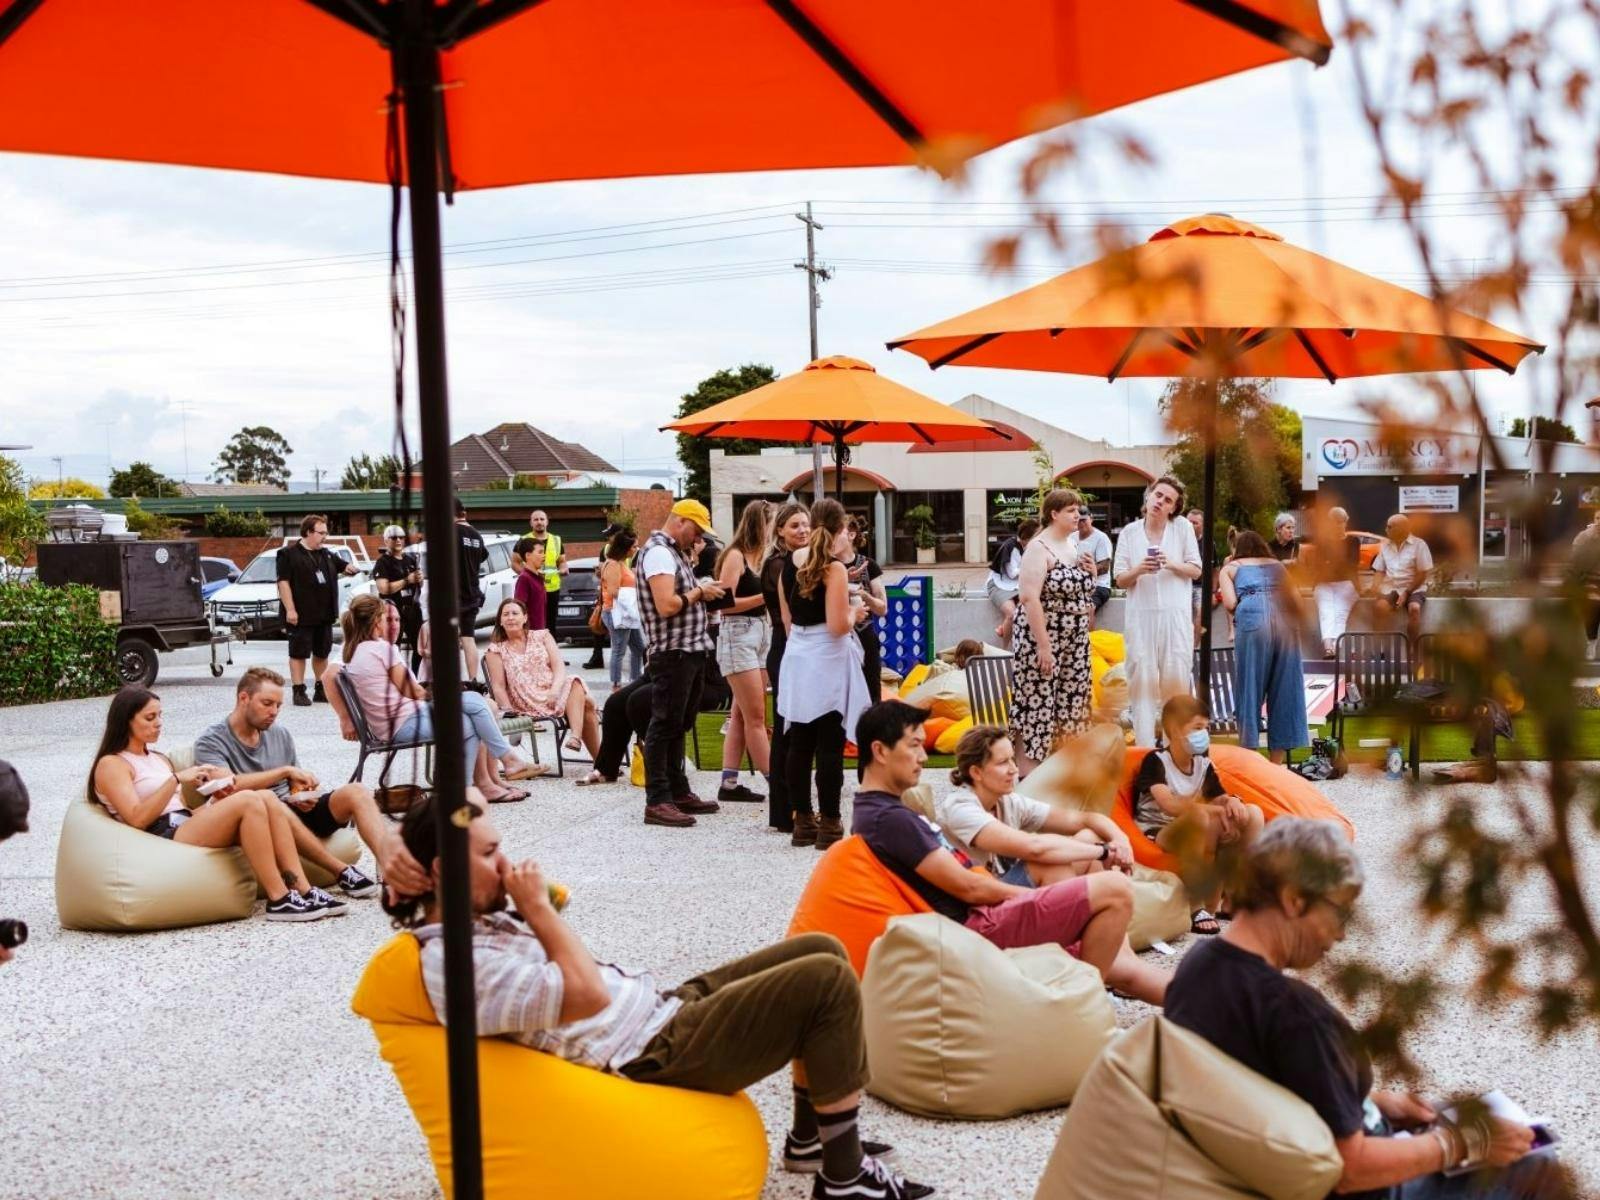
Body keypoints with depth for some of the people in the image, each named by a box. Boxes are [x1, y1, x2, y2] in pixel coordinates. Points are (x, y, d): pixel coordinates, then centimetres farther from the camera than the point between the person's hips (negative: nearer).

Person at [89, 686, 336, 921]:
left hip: (186, 830, 8)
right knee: (248, 800, -27)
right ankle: (279, 900, -30)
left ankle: (303, 890, -25)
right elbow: (137, 818, -12)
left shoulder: (159, 759, 27)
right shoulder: (111, 765, 3)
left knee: (267, 798, -16)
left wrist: (215, 801, 2)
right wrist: (176, 779, -14)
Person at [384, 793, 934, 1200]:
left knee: (822, 952, 8)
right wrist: (538, 906, -15)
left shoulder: (476, 920, 9)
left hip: (661, 1008, 11)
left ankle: (809, 1139, 19)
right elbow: (585, 994, -23)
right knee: (828, 982, -16)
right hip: (653, 1053, -11)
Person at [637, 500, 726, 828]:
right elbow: (667, 606, -24)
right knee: (665, 725, -7)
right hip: (673, 653, -10)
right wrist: (699, 593, -11)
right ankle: (657, 801, -4)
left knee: (679, 725, 16)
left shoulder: (677, 553, 18)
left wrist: (703, 592, 6)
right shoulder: (658, 552, -14)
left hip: (692, 651, 10)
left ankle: (678, 792, 25)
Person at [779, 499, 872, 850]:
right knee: (830, 746, -1)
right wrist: (855, 612, 1)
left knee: (799, 743, 11)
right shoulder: (834, 568, -13)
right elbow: (838, 625, -18)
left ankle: (803, 822, 18)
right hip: (828, 662, -7)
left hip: (797, 657, 7)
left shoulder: (791, 561, 8)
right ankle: (829, 825, 3)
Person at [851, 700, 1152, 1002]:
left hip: (977, 922, 10)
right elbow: (967, 887, -16)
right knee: (1116, 890, -15)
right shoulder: (888, 818, -16)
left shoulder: (883, 811, 18)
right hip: (977, 925, -10)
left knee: (1117, 967, 11)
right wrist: (1033, 895, -1)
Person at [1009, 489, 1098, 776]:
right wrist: (1044, 646, -24)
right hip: (1043, 638, -8)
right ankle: (1028, 771, 1)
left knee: (1069, 702, 10)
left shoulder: (1074, 545, 12)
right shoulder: (1039, 548, -13)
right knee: (1037, 703, -5)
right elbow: (1029, 598, -21)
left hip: (1074, 642, 8)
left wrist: (1090, 573, 1)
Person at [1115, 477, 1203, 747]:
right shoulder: (1129, 532, 6)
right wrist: (1138, 570, -14)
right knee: (1142, 677, -2)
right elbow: (1120, 581, 6)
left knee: (1176, 677, 0)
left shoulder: (1183, 528, 5)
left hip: (1176, 614, 0)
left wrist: (1172, 564, -13)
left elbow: (1196, 571, 5)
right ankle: (1145, 747, 1)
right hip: (1141, 615, 0)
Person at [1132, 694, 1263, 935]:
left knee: (1253, 814, -12)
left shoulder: (1203, 764, 7)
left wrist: (1231, 802, -20)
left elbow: (1220, 799, 5)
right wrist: (1214, 809, -33)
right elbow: (1169, 805, -28)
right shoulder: (1155, 761, -14)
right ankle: (1197, 906, -28)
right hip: (1158, 835, -7)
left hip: (1197, 834, 7)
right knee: (1202, 816, -39)